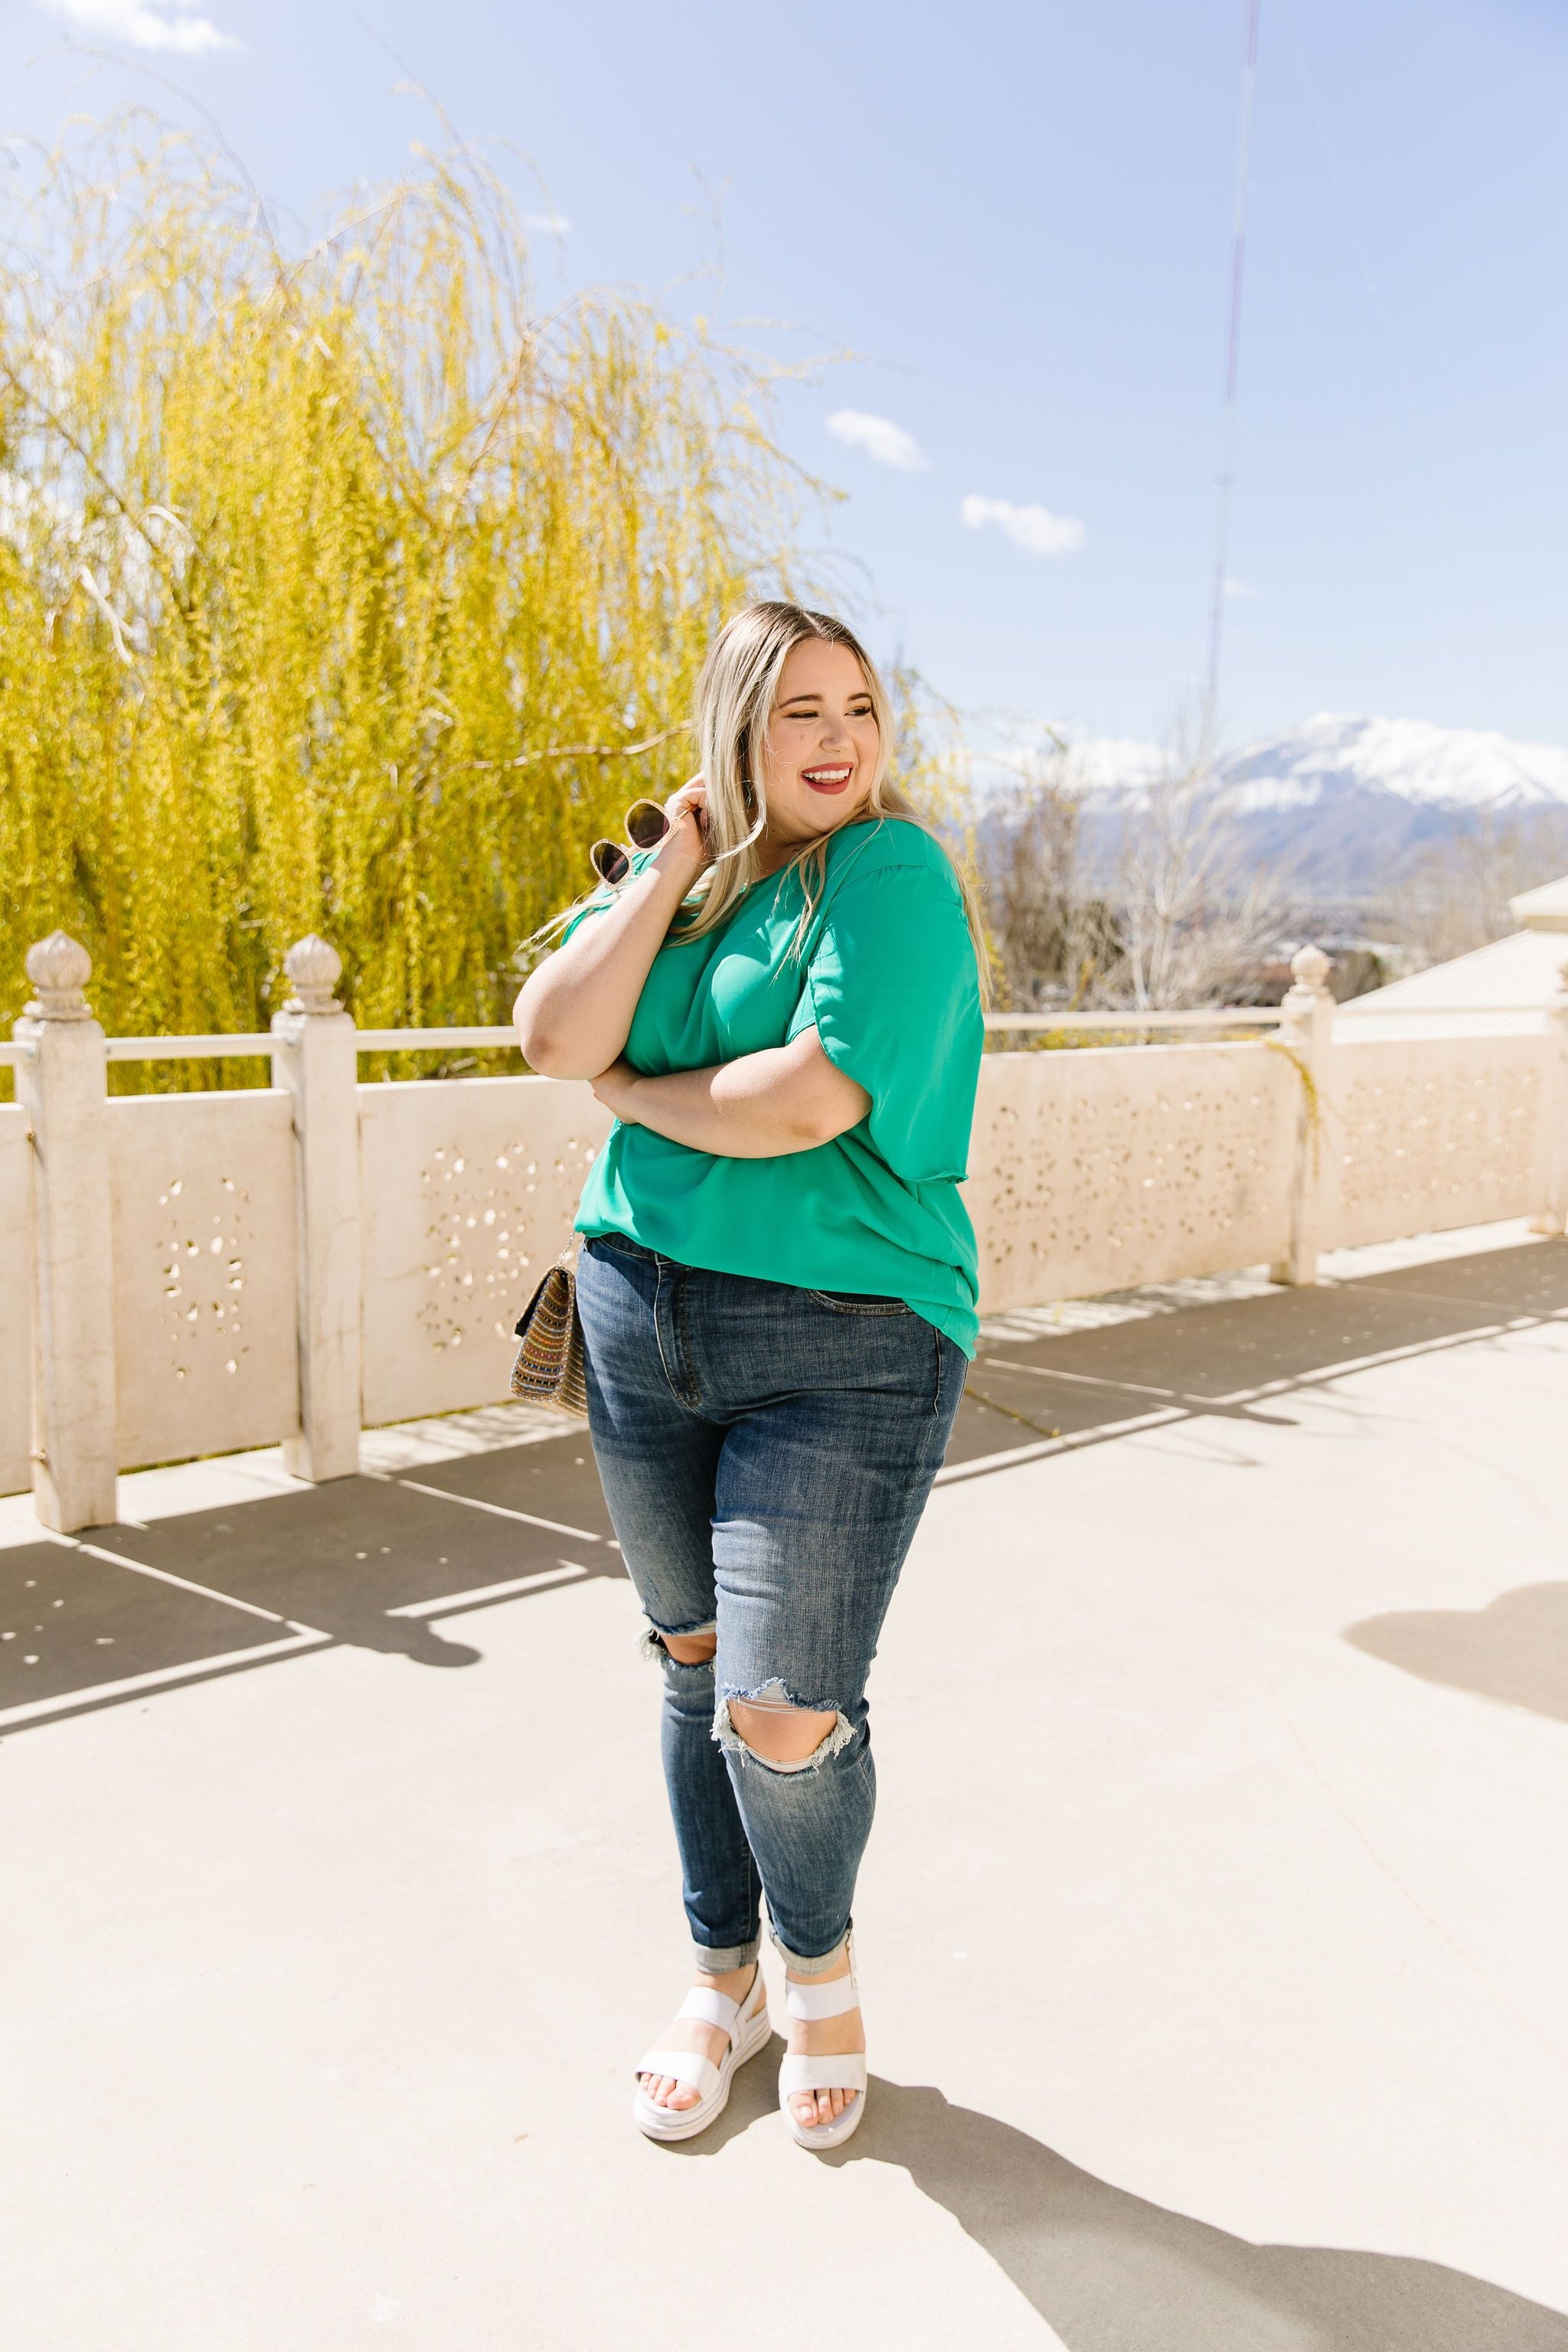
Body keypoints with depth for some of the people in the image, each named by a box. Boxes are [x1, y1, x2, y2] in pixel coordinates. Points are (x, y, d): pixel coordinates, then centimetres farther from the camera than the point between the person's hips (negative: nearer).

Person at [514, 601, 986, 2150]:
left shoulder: (893, 872, -9)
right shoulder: (672, 872, 9)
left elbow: (812, 1099, -22)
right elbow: (554, 1037, -6)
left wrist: (630, 1091, -6)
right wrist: (672, 868, -8)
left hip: (845, 1345, -5)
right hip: (643, 1324, 6)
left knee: (783, 1718, -6)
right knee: (694, 1668, 17)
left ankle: (821, 1958, 29)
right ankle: (723, 1977, 40)